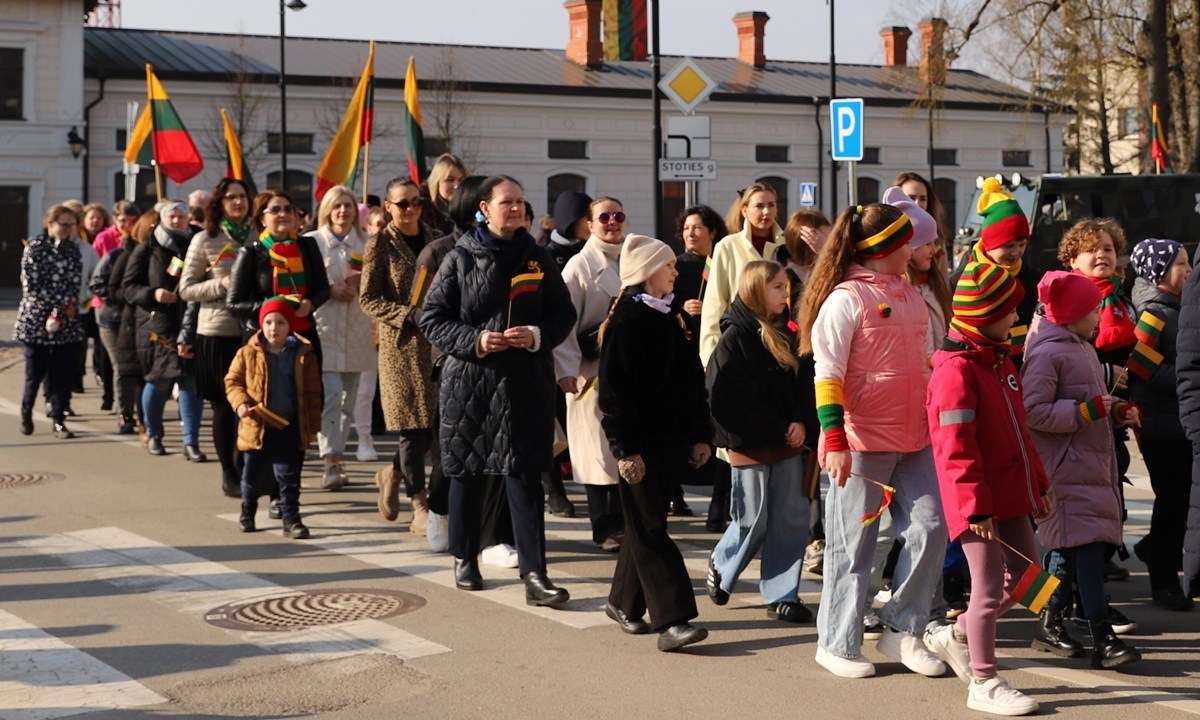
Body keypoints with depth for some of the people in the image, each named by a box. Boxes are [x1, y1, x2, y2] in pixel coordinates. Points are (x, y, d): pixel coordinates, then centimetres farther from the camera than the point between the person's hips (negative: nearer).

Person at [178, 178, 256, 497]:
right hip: (217, 332, -2)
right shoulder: (204, 240, 2)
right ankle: (229, 475, 13)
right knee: (224, 405, 3)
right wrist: (221, 284, -13)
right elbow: (186, 289, 0)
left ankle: (244, 468, 15)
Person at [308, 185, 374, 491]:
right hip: (322, 328, -4)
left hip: (356, 330, 4)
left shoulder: (365, 243, 13)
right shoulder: (312, 242, 4)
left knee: (348, 397, 7)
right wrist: (330, 290, -13)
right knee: (330, 394, -15)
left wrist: (363, 281, -6)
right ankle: (331, 463, -18)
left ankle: (337, 457, 18)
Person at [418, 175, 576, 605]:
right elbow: (432, 319, 0)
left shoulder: (538, 259, 6)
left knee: (525, 475, -5)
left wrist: (537, 336, -11)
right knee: (467, 472, 10)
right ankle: (464, 559, 28)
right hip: (469, 383, -1)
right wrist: (474, 340, -14)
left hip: (527, 385, 1)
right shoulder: (460, 260, 0)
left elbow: (564, 313, 9)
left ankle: (534, 574, -5)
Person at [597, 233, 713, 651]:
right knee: (649, 531, -6)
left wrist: (700, 436, 13)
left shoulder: (671, 320, 14)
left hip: (672, 441, 8)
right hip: (641, 444, -8)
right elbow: (613, 389, -15)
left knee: (645, 525, 14)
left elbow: (693, 379, 18)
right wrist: (625, 449, -18)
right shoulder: (626, 320, -11)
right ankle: (672, 620, -9)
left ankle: (624, 603, 26)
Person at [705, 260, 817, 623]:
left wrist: (802, 423, -9)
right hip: (750, 445, -6)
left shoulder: (789, 334, 10)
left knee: (792, 519, 4)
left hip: (788, 441, 6)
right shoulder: (735, 339, -10)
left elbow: (807, 382, 9)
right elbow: (732, 399, -15)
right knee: (753, 522, 3)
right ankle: (721, 565, 31)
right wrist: (777, 430, -12)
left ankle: (782, 595, 13)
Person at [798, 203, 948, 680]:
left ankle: (902, 631, 16)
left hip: (913, 439, 7)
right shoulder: (846, 299, -9)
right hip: (862, 440, -7)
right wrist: (834, 438, -22)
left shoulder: (911, 296, 15)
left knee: (929, 530, 2)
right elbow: (827, 373, -14)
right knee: (853, 543, 1)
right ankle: (838, 644, 14)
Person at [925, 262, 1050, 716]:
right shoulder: (956, 370, -18)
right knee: (990, 586, -3)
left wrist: (1038, 484, 21)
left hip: (1011, 494, 9)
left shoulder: (1001, 361, 13)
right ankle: (984, 683, 9)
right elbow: (955, 448, -21)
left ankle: (955, 636, 29)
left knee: (1024, 574, 13)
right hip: (979, 500, -9)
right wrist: (975, 506, -22)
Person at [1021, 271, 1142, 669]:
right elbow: (1034, 411, -20)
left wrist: (1117, 411, 7)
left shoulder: (1084, 349, 16)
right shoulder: (1046, 354, -14)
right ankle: (1103, 639, -15)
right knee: (1088, 543, -14)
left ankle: (1050, 625, 23)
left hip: (1092, 461, 10)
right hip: (1065, 467, -10)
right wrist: (1085, 411, -21)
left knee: (1069, 545, 14)